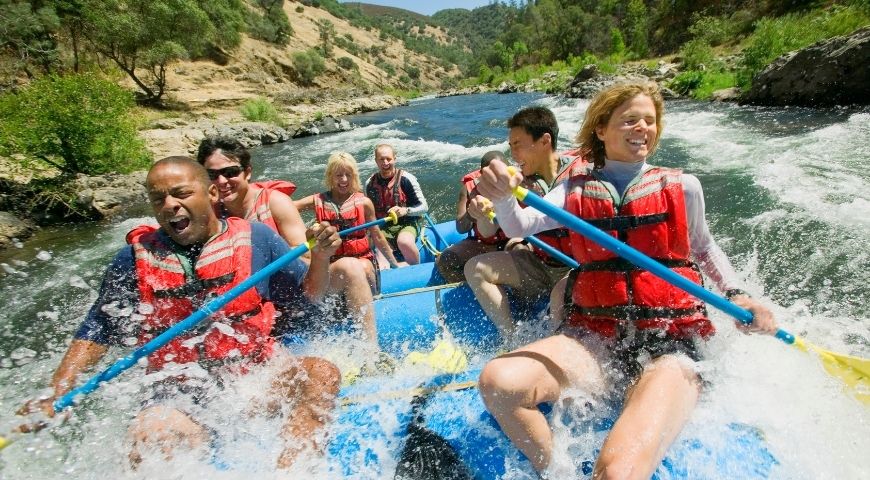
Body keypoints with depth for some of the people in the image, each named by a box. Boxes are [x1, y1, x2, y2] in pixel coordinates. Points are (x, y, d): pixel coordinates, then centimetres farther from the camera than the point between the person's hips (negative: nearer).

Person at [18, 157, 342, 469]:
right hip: (179, 389, 0)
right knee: (150, 435, -31)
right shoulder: (134, 258, 4)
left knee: (322, 373, -25)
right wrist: (57, 397, -2)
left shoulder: (256, 239, 0)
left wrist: (320, 256, -13)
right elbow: (95, 333, 11)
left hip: (258, 370, 1)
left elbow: (306, 297, 5)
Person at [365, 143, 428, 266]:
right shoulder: (370, 183, 5)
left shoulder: (406, 179, -8)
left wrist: (405, 210, -25)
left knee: (404, 242, -36)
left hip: (406, 224, -2)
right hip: (382, 227, 2)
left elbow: (424, 207, -8)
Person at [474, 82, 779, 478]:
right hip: (593, 336, 2)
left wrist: (736, 295, 7)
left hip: (669, 345, -1)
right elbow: (519, 227, -7)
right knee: (497, 381, -25)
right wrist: (502, 196, -29)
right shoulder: (575, 190, 8)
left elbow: (703, 247, 23)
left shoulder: (682, 186, 8)